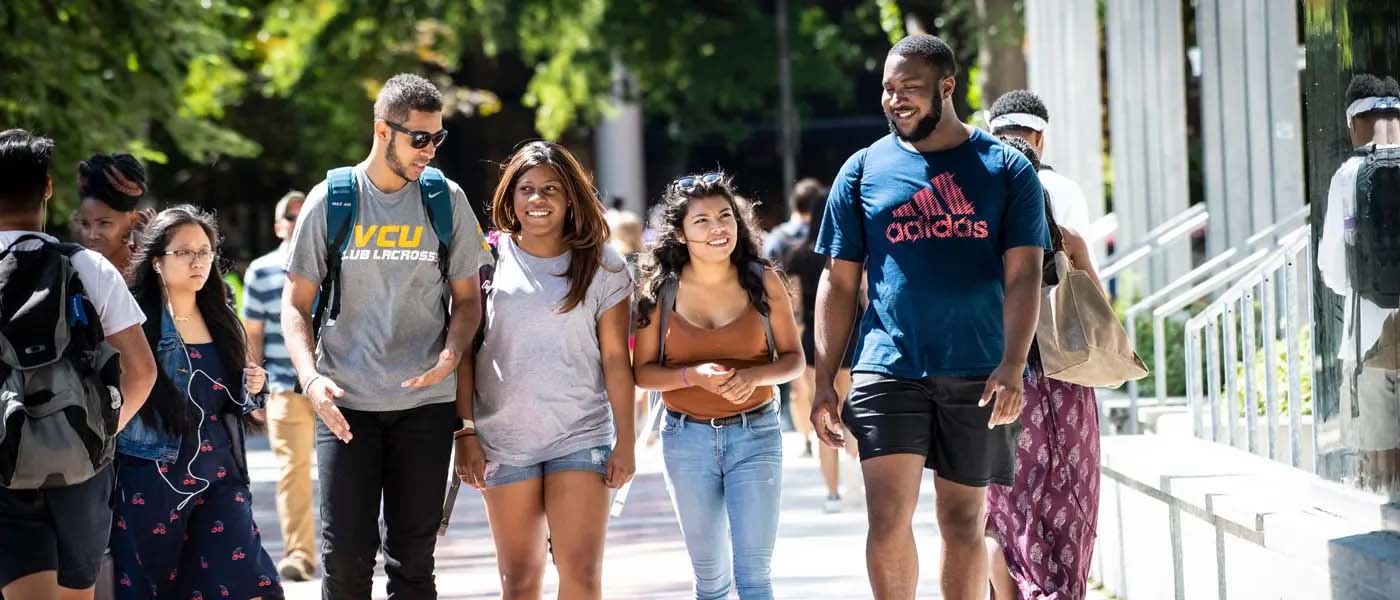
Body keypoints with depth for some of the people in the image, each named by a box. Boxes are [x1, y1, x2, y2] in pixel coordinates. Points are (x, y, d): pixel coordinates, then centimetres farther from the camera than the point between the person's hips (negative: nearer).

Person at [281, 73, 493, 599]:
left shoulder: (446, 200, 3)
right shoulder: (331, 200, -1)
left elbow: (467, 298, 10)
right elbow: (296, 304, 3)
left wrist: (452, 354, -12)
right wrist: (311, 377, -14)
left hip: (426, 402, 1)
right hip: (346, 402, -1)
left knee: (413, 555, 5)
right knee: (345, 553, -5)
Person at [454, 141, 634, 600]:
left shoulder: (601, 266, 2)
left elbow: (615, 358, 2)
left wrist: (626, 440, -2)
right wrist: (464, 433, -2)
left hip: (581, 436, -1)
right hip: (504, 437, 1)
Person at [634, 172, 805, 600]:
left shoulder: (763, 282, -4)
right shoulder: (660, 290, -4)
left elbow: (793, 359, 2)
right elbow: (644, 372, -1)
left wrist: (755, 375, -19)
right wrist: (694, 376, -20)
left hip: (754, 434, -1)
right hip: (687, 438, 1)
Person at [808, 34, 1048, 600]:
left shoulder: (1006, 168, 3)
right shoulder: (863, 170, 7)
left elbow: (1022, 275, -3)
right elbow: (839, 283, 9)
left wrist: (1012, 366, -16)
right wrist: (824, 382, 2)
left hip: (977, 376, 0)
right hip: (888, 369, 0)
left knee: (963, 522, 6)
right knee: (888, 517, -11)